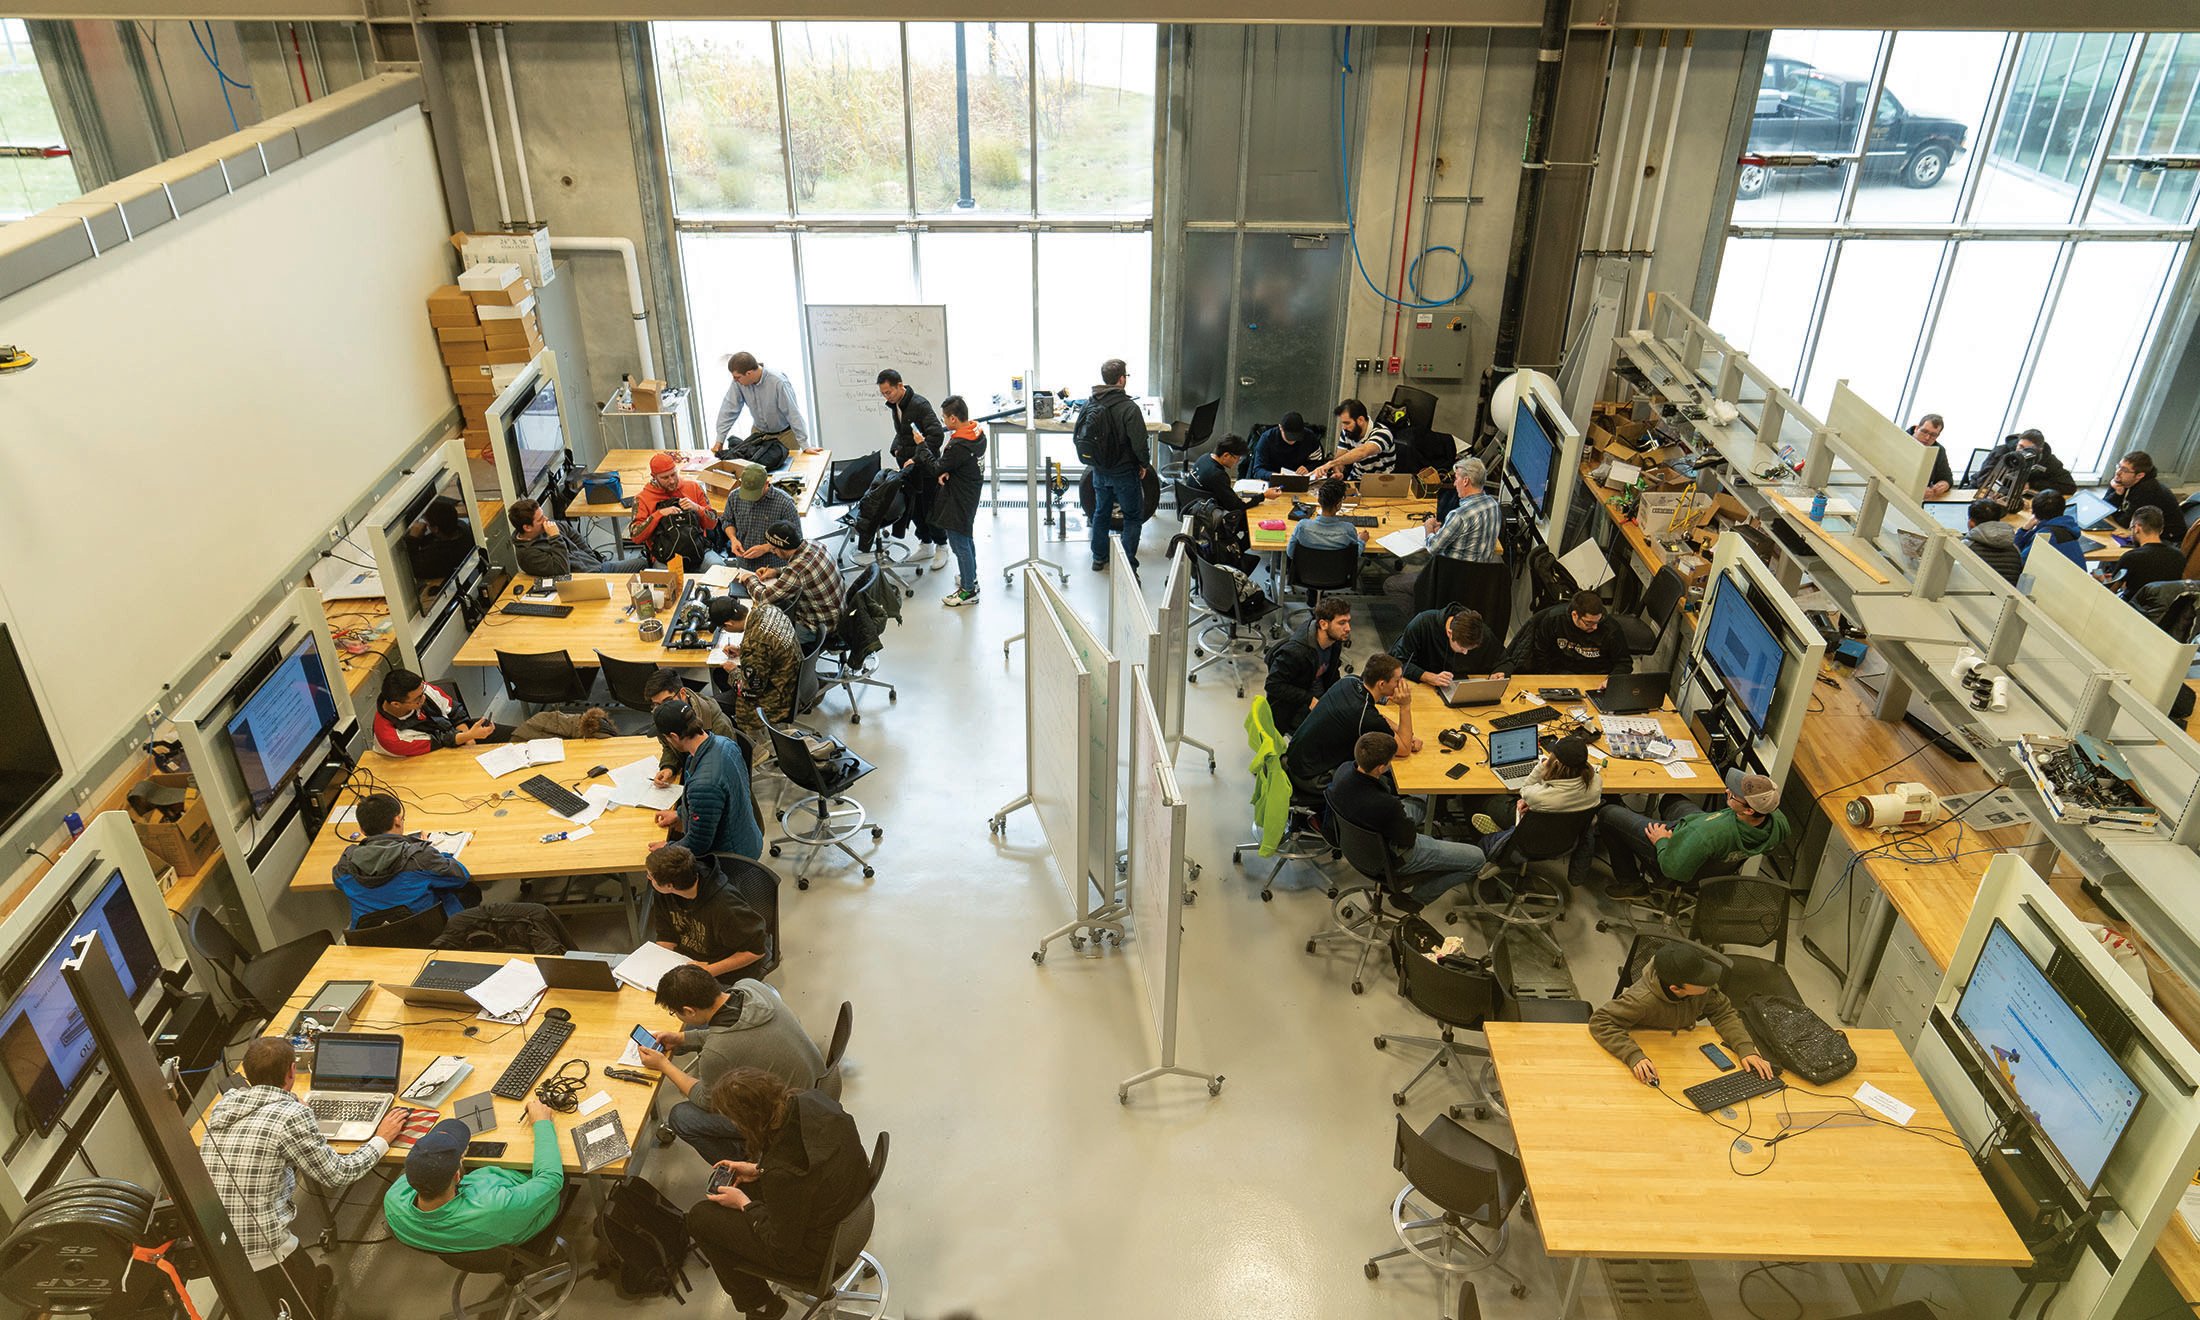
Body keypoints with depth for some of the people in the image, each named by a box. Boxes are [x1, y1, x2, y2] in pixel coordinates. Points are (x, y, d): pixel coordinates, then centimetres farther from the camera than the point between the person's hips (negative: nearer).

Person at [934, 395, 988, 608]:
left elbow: (937, 469, -17)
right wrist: (947, 471, -10)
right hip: (971, 495, 10)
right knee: (967, 538, 25)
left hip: (958, 502, -10)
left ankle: (968, 590, 12)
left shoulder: (958, 446, -30)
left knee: (960, 544, 2)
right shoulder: (978, 434, -1)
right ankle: (971, 576, 42)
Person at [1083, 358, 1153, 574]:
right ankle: (1128, 565, 3)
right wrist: (1144, 464, -4)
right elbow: (1139, 442, -21)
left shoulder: (1089, 404, -2)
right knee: (1133, 516, 7)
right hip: (1124, 472, -6)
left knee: (1101, 513, 21)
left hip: (1099, 470, 6)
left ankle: (1099, 558, 30)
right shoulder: (1128, 408, -21)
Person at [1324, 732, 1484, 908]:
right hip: (1393, 857, -8)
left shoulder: (1344, 769, -21)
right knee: (1478, 859, 1)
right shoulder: (1385, 806, -42)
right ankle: (1419, 893, 11)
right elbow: (1408, 839, -22)